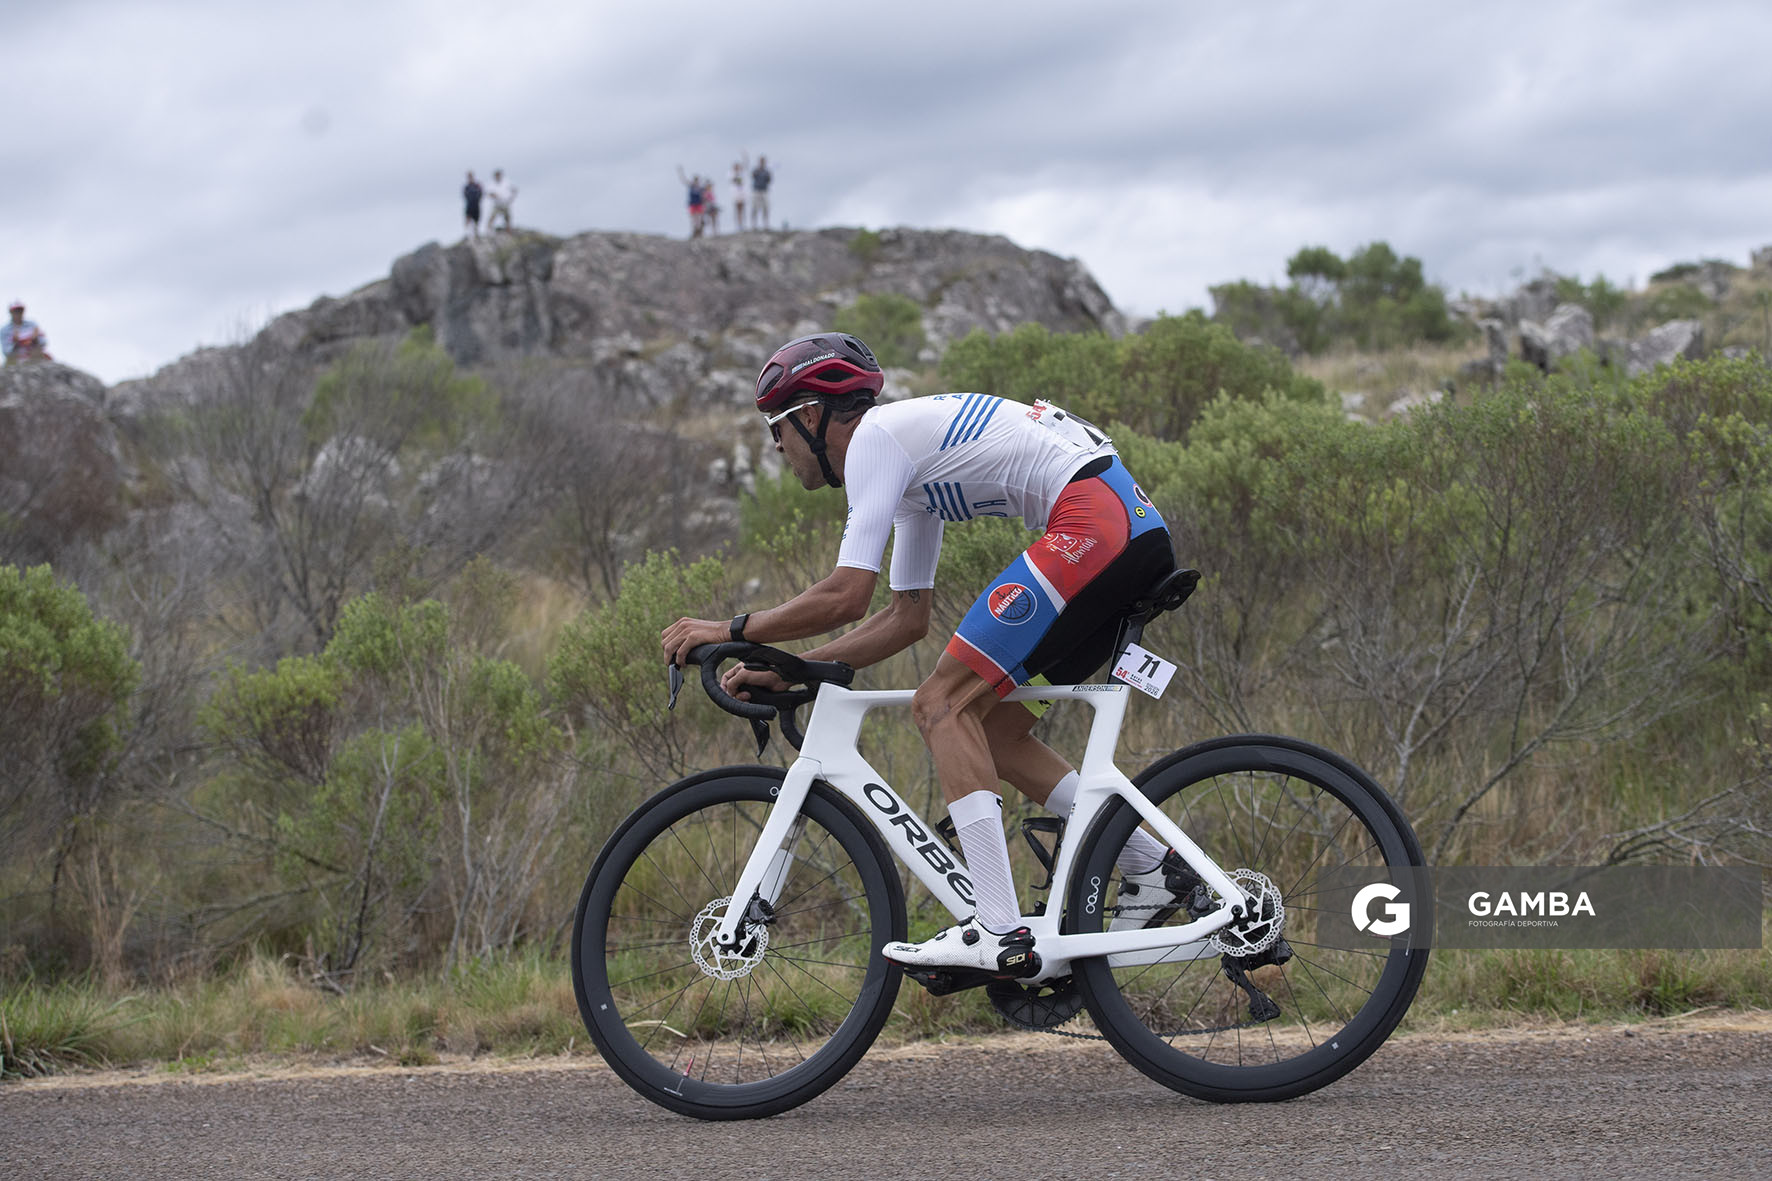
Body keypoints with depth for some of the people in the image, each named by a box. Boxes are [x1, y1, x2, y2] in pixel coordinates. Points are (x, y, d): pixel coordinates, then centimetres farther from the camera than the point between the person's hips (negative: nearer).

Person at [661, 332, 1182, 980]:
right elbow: (907, 617, 28)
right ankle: (1153, 866, 11)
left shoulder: (877, 436, -4)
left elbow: (845, 596, -11)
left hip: (1094, 519, -10)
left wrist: (734, 630, 1)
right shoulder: (912, 459, 26)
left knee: (944, 703, -10)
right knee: (992, 728, 13)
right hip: (1140, 528, 10)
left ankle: (999, 932, -18)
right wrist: (785, 671, 25)